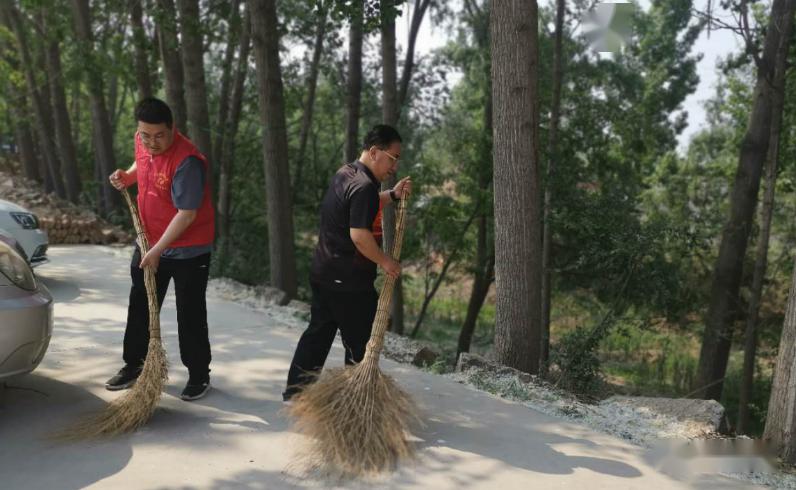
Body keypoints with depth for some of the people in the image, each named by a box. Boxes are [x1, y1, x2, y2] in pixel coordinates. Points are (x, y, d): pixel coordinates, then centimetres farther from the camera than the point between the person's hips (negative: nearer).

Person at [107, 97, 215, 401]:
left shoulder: (187, 161, -27)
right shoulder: (142, 142, -3)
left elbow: (187, 215, -27)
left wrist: (158, 251, -25)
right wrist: (128, 177, 1)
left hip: (188, 250, -7)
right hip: (148, 243, 8)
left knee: (190, 315, 2)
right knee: (140, 307, 17)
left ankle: (199, 376, 17)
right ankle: (133, 365, 34)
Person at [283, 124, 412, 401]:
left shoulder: (345, 174, 11)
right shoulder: (364, 186, -20)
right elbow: (359, 234, -26)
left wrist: (393, 195, 14)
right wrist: (385, 261, -14)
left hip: (323, 272, 10)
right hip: (349, 281, -9)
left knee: (318, 332, 17)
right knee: (359, 341, 5)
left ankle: (295, 390, 24)